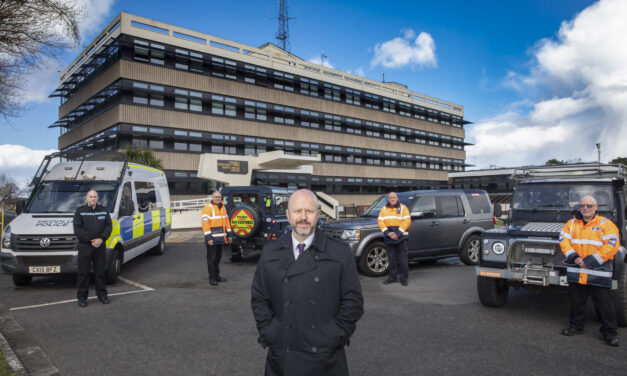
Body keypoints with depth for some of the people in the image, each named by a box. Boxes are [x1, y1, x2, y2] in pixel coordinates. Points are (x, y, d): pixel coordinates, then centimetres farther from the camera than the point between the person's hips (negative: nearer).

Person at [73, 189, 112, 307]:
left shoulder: (103, 210, 10)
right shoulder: (80, 211, 1)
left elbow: (108, 226, 4)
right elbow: (77, 229, -7)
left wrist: (101, 239, -12)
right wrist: (91, 240, -15)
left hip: (100, 246, 2)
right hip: (84, 246, -2)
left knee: (100, 271, 9)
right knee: (83, 272, 1)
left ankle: (102, 295, 18)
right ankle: (82, 297, 10)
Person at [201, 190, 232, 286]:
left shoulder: (223, 208, 14)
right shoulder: (207, 208, -10)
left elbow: (227, 221, 18)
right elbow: (205, 223, -15)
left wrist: (229, 234, 14)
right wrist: (208, 238, -20)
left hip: (221, 238, 7)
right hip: (212, 239, -7)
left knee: (218, 258, 16)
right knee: (211, 259, 1)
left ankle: (217, 276, 27)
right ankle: (212, 278, 8)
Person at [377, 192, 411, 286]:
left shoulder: (403, 208, 2)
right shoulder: (384, 209, 12)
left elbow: (407, 221, -7)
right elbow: (380, 221, 3)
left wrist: (397, 233, -15)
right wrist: (388, 233, -10)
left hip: (401, 236, -3)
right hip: (389, 237, 3)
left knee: (402, 258, -3)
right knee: (391, 258, 8)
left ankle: (403, 277, 5)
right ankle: (392, 276, 18)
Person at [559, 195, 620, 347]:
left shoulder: (606, 224, -2)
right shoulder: (571, 223, 10)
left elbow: (611, 246, -11)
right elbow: (563, 240, 4)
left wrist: (589, 261, -16)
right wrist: (574, 258, -11)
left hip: (598, 273, -3)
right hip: (575, 272, 4)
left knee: (603, 304, 3)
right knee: (576, 301, 14)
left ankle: (609, 332, 16)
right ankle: (576, 326, 29)